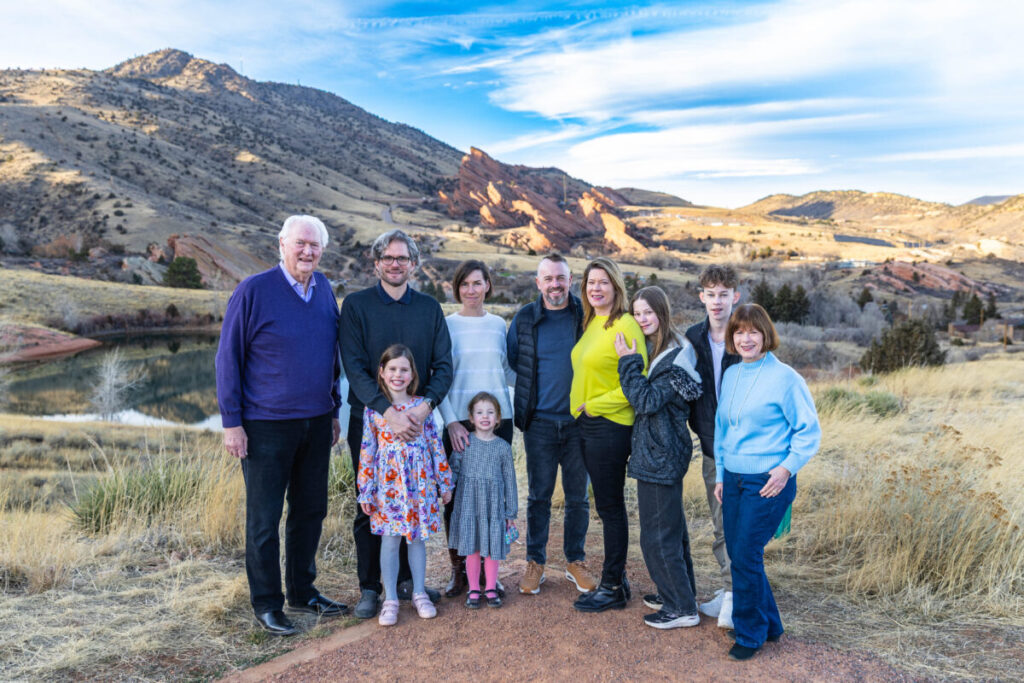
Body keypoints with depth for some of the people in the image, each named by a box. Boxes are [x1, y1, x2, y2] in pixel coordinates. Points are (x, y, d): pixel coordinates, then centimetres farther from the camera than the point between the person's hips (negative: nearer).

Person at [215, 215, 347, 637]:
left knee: (311, 510, 15)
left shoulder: (324, 290, 7)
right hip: (266, 425, -5)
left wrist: (334, 411, 13)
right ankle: (266, 604, 22)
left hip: (316, 424, 6)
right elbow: (228, 358, -7)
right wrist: (231, 422, -9)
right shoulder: (253, 291, -9)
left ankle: (303, 591, 31)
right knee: (264, 518, 6)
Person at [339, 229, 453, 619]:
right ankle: (369, 589, 20)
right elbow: (354, 368, -11)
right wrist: (390, 412, -23)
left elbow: (444, 365, 0)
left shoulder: (430, 308, 6)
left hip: (416, 421, 3)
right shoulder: (356, 306, -2)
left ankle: (406, 581, 27)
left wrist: (424, 406, -18)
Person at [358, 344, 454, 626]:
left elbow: (435, 444, 5)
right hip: (388, 485, -1)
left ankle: (419, 593, 26)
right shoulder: (373, 409, -2)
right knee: (390, 539, 4)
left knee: (418, 537, 11)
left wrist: (445, 482, 6)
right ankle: (390, 599, 17)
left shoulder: (422, 405, 1)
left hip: (420, 484, 1)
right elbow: (367, 450, 0)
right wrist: (365, 492, -1)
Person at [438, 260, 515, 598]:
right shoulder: (446, 325, 2)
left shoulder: (498, 324, 10)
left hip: (498, 419, 2)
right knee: (457, 494, -1)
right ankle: (459, 568, 17)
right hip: (459, 422, -2)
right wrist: (451, 421, -10)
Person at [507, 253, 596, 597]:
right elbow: (511, 363, 11)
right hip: (540, 422, 0)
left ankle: (576, 561, 26)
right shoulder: (524, 319, 2)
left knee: (578, 496, 10)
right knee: (538, 495, 8)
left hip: (579, 421, 0)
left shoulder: (586, 315, 0)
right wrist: (523, 407, 6)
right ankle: (535, 562, 23)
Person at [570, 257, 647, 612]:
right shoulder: (590, 323, 12)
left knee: (610, 506, 2)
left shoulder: (625, 325, -13)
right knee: (607, 505, 15)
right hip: (586, 424, 8)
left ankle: (613, 587, 15)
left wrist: (595, 405, -13)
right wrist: (582, 408, 11)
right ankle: (616, 578, 28)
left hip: (610, 425, -8)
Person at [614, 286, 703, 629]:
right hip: (660, 452, 10)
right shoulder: (653, 350, 11)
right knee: (672, 526, 20)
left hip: (660, 455, -10)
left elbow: (647, 401, -22)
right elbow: (641, 400, 14)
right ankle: (682, 593, 34)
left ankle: (683, 608, 12)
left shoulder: (675, 357, -18)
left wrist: (628, 362, -20)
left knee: (658, 535, -1)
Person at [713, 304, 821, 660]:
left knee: (745, 555, -5)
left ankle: (750, 634, 16)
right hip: (734, 479, 6)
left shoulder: (785, 377, -10)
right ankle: (768, 624, 31)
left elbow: (809, 431, -7)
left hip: (768, 482, -6)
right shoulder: (731, 375, 9)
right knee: (737, 553, 10)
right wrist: (720, 474, 13)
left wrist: (787, 467, -18)